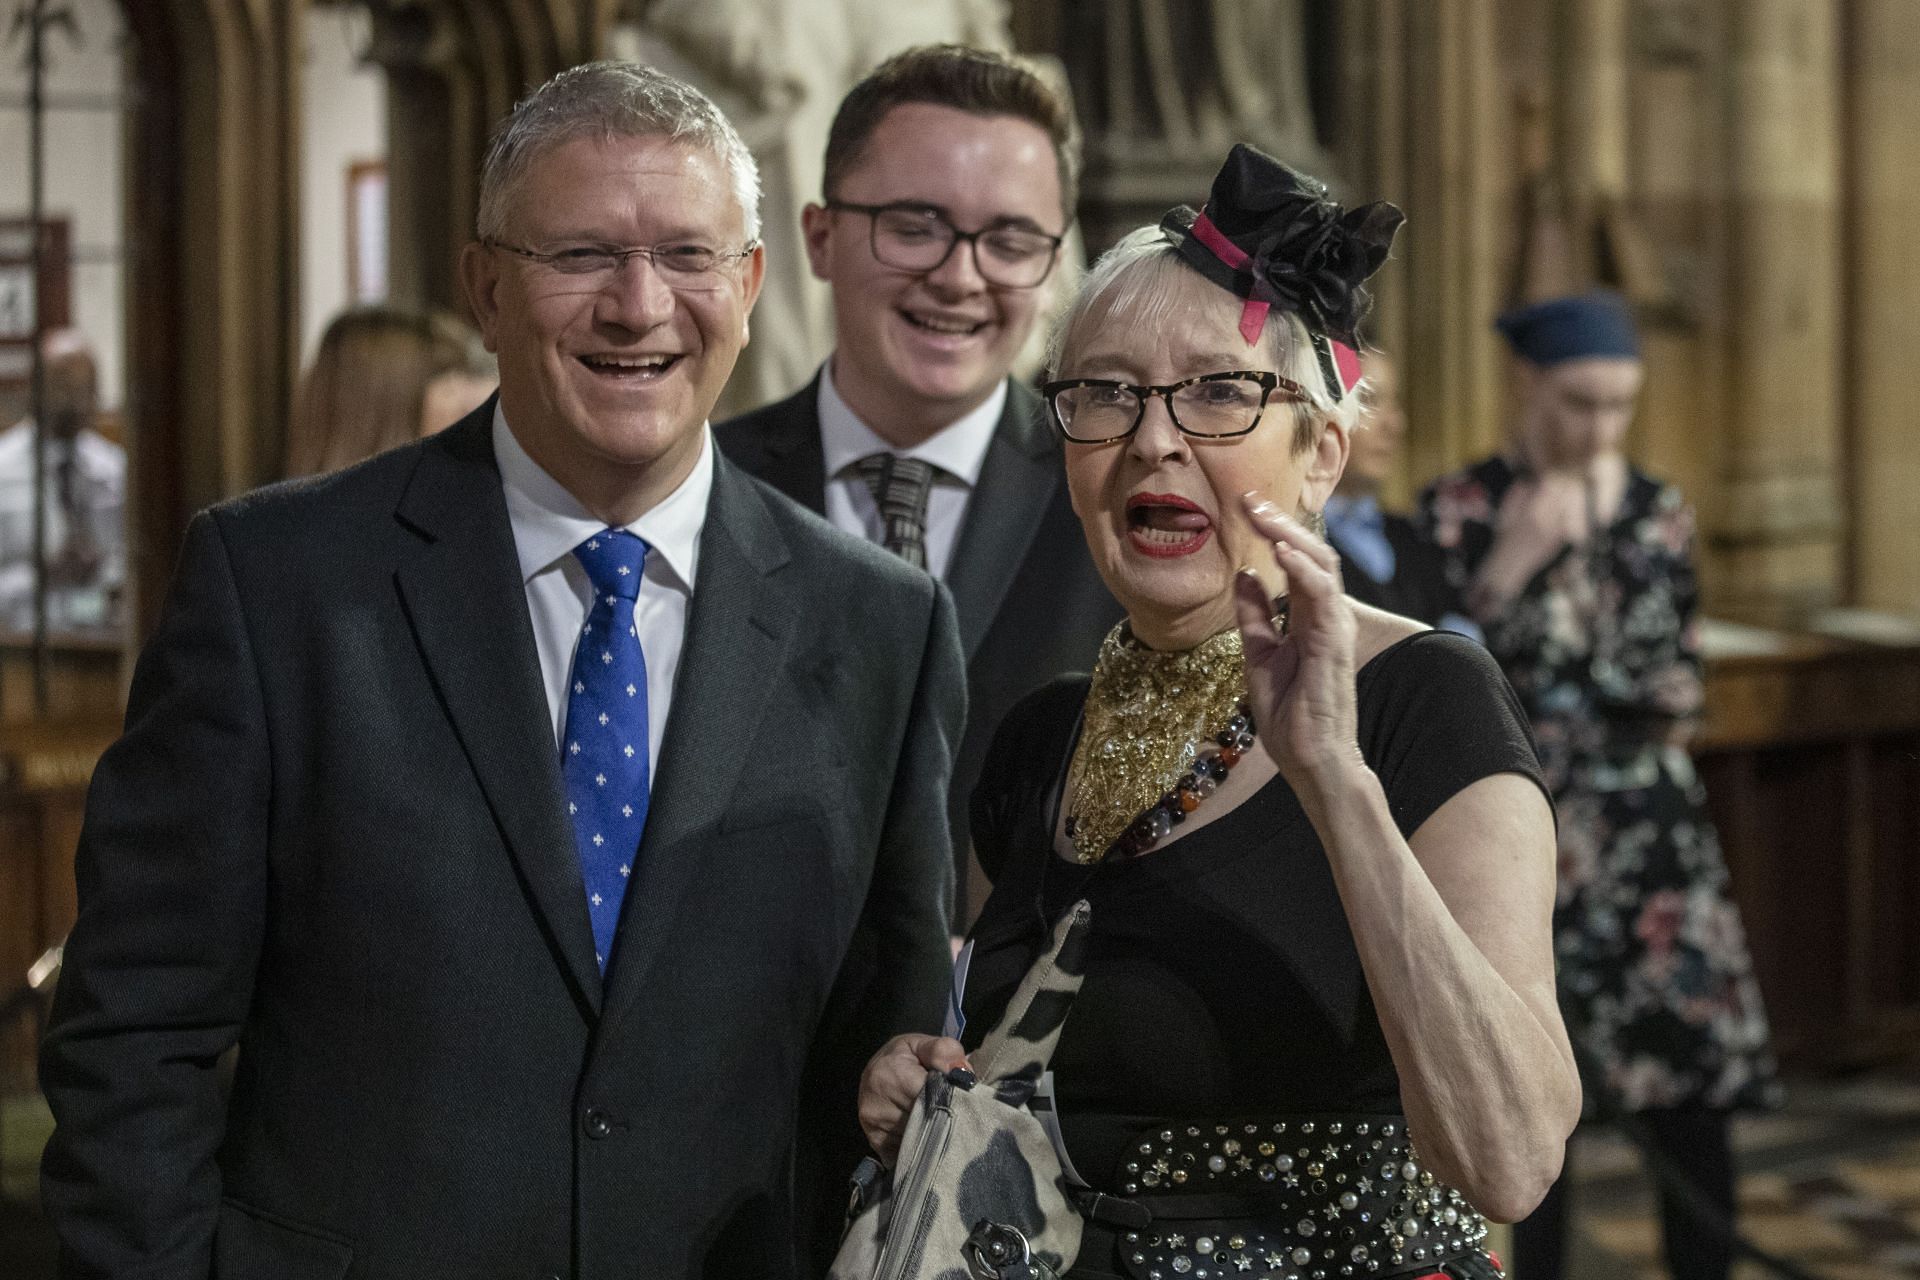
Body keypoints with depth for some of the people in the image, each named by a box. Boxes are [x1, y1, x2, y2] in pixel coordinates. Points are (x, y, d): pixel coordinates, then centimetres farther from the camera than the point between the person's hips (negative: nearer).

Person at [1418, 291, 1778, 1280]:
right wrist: (1511, 562, -16)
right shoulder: (1459, 511, -3)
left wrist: (1677, 700, -4)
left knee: (1695, 1087, -1)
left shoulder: (1658, 511, 8)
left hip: (1656, 833, 3)